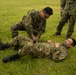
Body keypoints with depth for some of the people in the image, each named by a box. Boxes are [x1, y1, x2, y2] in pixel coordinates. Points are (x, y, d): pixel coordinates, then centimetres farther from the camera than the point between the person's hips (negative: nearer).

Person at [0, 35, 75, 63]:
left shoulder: (64, 51, -1)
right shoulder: (59, 44, 26)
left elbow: (56, 58, -18)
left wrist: (57, 48, -14)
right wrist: (49, 42, 13)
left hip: (39, 52, -9)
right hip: (36, 44, 9)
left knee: (29, 45, -42)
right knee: (19, 37, 4)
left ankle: (15, 57, -19)